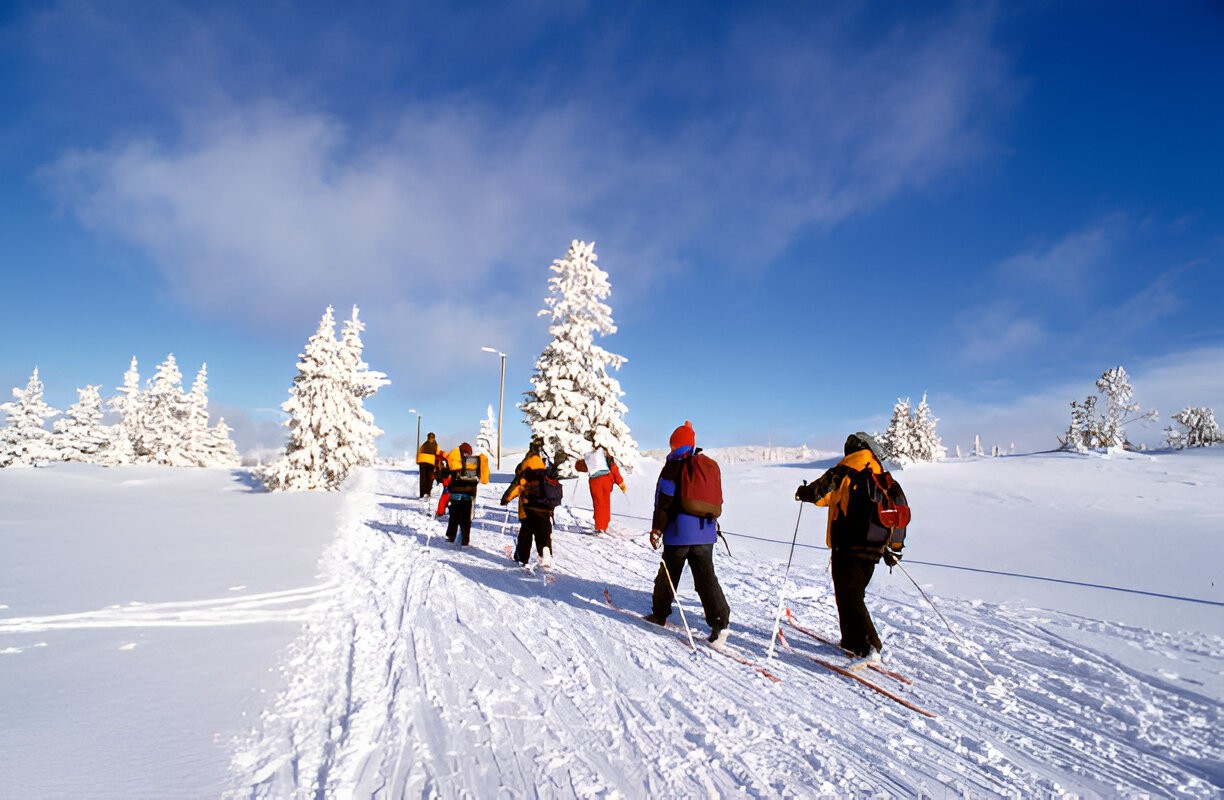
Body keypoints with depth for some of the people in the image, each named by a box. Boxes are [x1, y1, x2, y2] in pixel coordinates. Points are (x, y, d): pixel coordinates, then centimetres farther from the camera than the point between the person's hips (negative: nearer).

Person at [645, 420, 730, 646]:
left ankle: (659, 613, 26)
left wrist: (657, 528, -8)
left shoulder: (673, 466, -7)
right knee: (706, 577, 3)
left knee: (668, 574, 12)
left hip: (679, 531, -5)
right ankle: (719, 621, -10)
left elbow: (664, 500, -12)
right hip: (705, 531, 5)